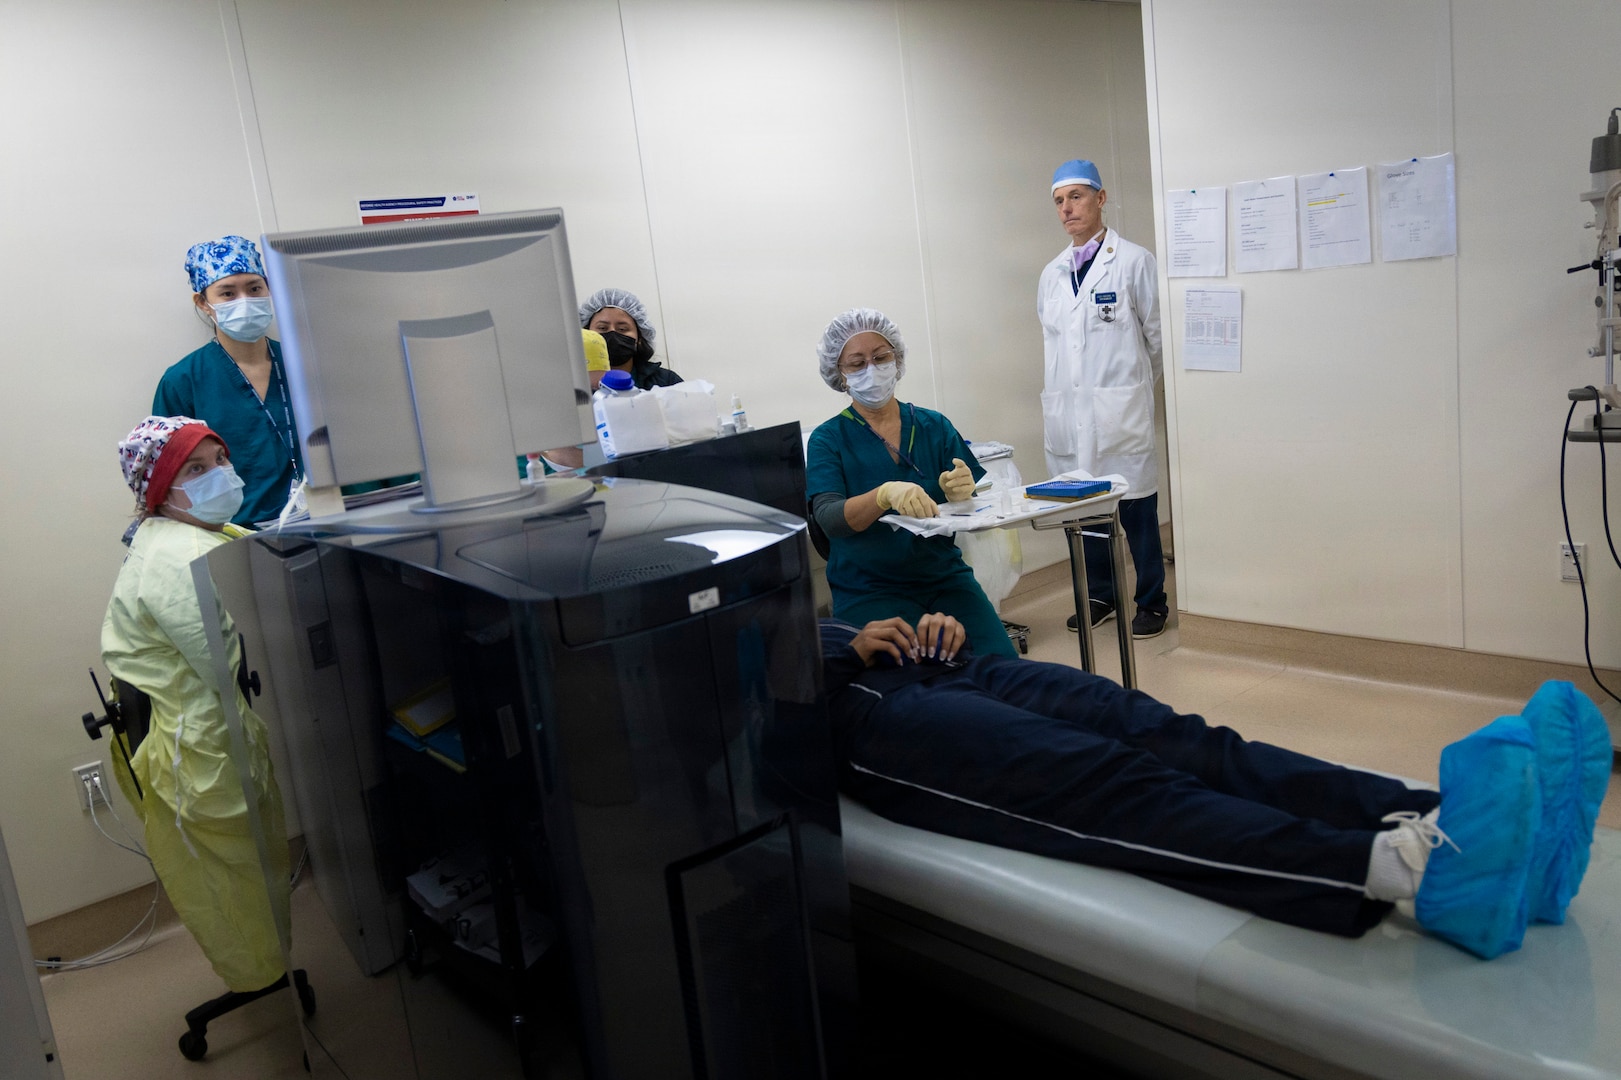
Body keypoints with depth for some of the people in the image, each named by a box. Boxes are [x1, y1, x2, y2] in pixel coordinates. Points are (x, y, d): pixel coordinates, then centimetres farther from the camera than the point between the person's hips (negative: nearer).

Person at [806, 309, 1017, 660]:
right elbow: (828, 518, -16)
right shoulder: (828, 440, 0)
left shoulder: (934, 426, 8)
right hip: (868, 591, -2)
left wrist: (962, 493, -23)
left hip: (946, 577, 3)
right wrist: (886, 494, -37)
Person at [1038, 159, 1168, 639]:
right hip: (1067, 413, 5)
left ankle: (1151, 601, 15)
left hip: (1120, 411, -5)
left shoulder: (1133, 261, -1)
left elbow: (1157, 334, 4)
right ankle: (1099, 595, 24)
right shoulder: (1052, 274, 14)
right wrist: (1055, 393, 15)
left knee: (1136, 510, 1)